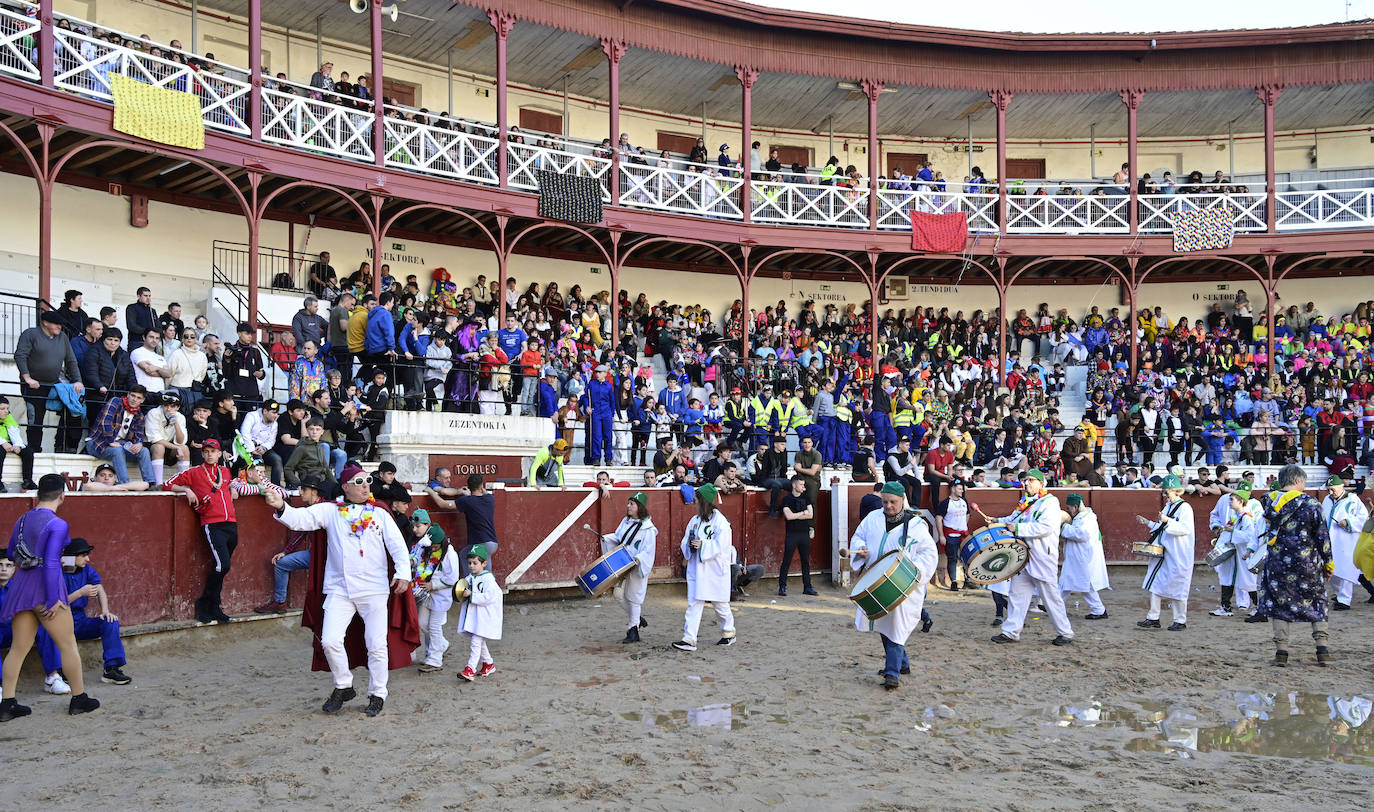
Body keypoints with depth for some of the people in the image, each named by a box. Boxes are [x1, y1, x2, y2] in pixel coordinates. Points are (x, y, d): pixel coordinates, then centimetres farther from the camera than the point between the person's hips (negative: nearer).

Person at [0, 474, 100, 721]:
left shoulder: (22, 520, 8)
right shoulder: (57, 524, -15)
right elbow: (51, 563, -20)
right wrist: (53, 600, -18)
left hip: (21, 585, 7)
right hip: (45, 587, -7)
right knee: (68, 645, 7)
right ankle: (79, 699, 16)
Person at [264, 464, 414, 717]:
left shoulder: (379, 514, 9)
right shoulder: (330, 511, 8)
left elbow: (397, 544, 3)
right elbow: (301, 518, -3)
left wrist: (403, 573, -11)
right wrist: (281, 507, -23)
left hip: (374, 590, 0)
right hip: (339, 589, 0)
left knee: (377, 646, 2)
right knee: (330, 641, -8)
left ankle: (377, 695, 19)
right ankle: (343, 687, 16)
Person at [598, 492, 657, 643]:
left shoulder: (648, 528, -13)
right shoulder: (626, 521, 9)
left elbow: (648, 550, -16)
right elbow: (618, 537, 19)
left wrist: (638, 559, -29)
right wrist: (607, 538, 1)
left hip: (637, 567, -7)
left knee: (634, 597, -2)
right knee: (619, 593, 8)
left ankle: (634, 631, 9)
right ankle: (638, 618, 28)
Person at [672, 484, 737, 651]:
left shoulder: (720, 521, -10)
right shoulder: (694, 520, 10)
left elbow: (722, 544, -17)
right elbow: (685, 541, 14)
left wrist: (703, 545, -22)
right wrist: (690, 543, -8)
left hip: (715, 569, -5)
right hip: (696, 568, 6)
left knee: (720, 604, 8)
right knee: (694, 603, -2)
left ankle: (729, 633, 30)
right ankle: (689, 639, -5)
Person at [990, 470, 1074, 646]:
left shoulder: (1050, 502, -9)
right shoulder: (1024, 503, 15)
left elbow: (1045, 527, -21)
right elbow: (1013, 519, 25)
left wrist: (1018, 528, -20)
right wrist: (998, 522, 5)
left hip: (1042, 558, -7)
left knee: (1051, 597, 0)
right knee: (1016, 594, 6)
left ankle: (1066, 633, 12)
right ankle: (1011, 632, 12)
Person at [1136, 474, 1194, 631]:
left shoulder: (1185, 507, -11)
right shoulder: (1168, 506, 14)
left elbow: (1186, 528, -22)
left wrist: (1167, 521, -29)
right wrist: (1149, 523, 12)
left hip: (1178, 556, -8)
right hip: (1163, 553, 8)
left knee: (1177, 587, 0)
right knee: (1154, 583, 5)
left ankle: (1180, 621, 14)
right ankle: (1153, 618, 10)